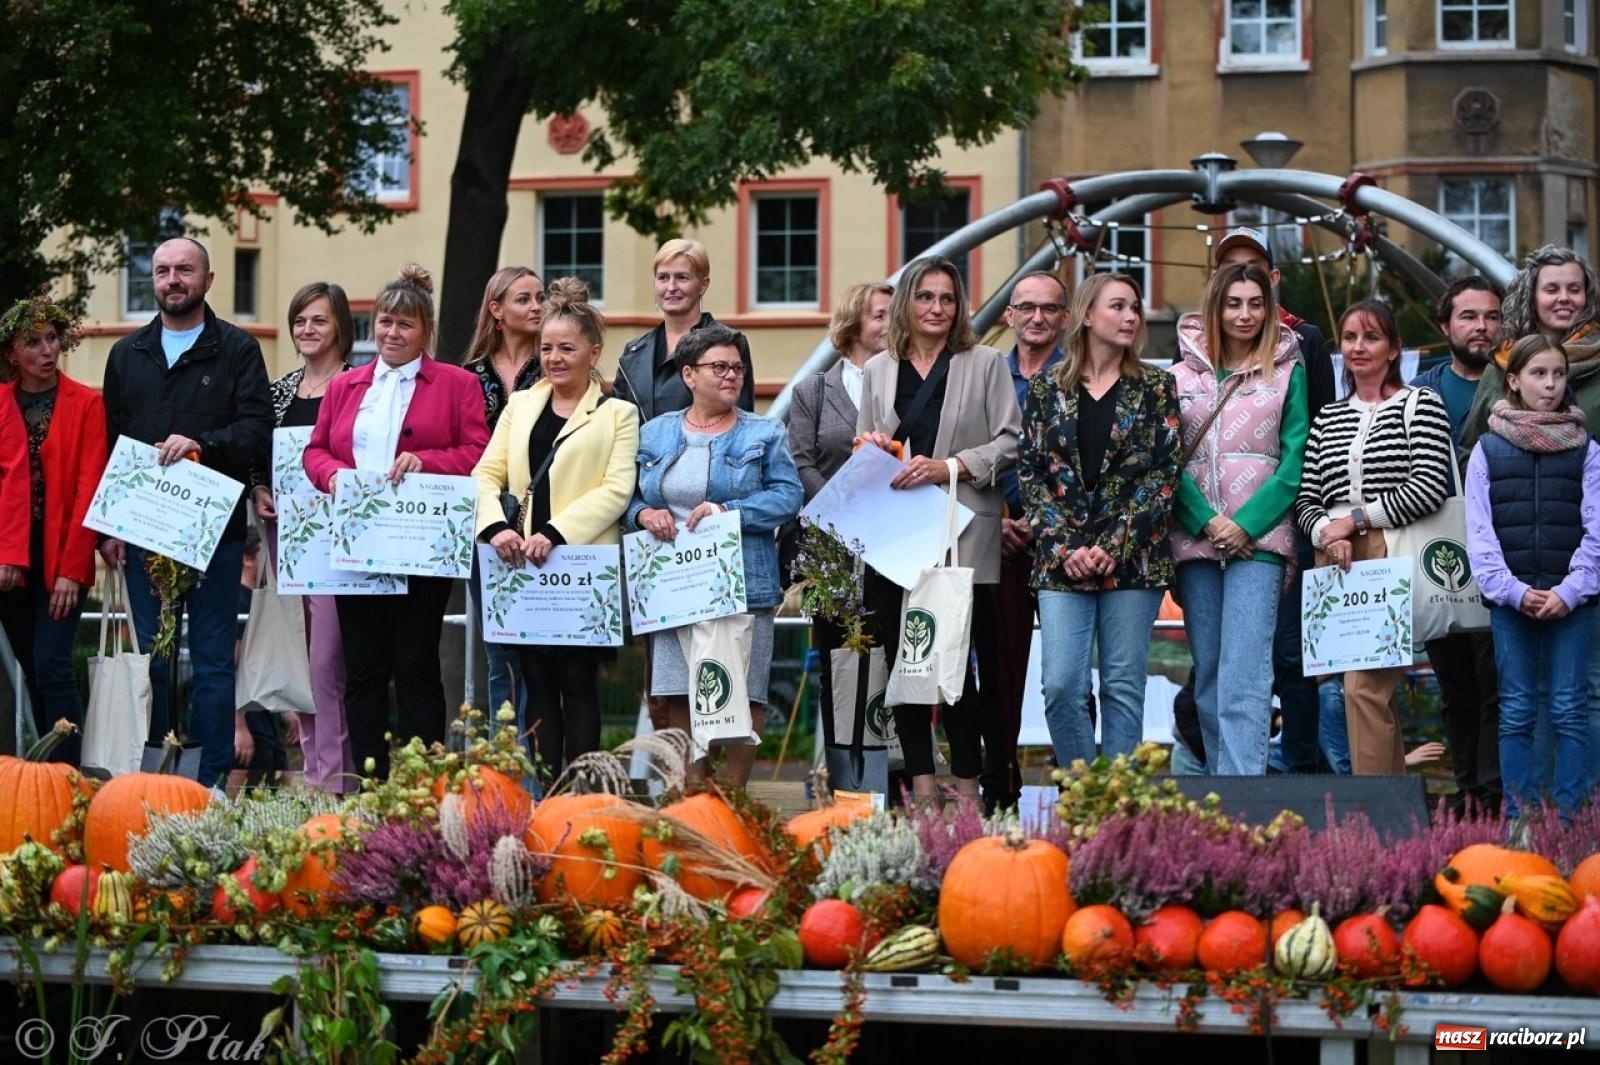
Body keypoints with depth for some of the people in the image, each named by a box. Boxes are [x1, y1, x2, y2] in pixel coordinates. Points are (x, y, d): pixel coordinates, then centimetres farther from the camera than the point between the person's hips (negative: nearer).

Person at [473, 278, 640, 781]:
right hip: (524, 568, 4)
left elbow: (616, 490, -7)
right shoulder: (520, 405, 16)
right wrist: (496, 527, -11)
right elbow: (487, 474, 8)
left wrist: (556, 533, -18)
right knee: (538, 682, 5)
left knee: (578, 683, -1)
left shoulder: (617, 414, 5)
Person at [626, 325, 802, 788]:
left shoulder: (763, 435, 6)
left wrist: (729, 511, -16)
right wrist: (645, 514, -6)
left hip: (742, 587, -2)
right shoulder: (654, 434, 14)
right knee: (678, 699, -1)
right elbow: (629, 498, 17)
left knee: (742, 697, -5)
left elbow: (788, 495, -4)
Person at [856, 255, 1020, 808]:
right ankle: (920, 780, 9)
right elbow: (864, 446, 22)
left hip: (961, 531, -4)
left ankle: (967, 782, -2)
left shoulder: (985, 364, 5)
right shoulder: (878, 370, 16)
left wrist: (950, 467, -13)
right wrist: (870, 448, -1)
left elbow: (1009, 442, -1)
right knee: (902, 656, 3)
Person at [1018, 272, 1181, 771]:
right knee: (1061, 686, -8)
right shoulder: (1046, 388, 9)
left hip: (1132, 557, 0)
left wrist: (1115, 547, -10)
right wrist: (1063, 547, -8)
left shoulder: (1156, 388, 7)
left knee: (1123, 688, 0)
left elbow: (1164, 473, 0)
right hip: (1061, 558, 0)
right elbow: (1030, 472, 5)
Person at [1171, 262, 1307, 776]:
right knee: (1208, 673, 7)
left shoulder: (1288, 372, 5)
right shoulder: (1184, 375, 11)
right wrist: (1206, 523, -10)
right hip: (1195, 537, 3)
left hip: (1258, 537, -3)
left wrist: (1246, 525, -12)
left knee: (1244, 675, -15)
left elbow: (1295, 459, -1)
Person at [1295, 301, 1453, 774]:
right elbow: (1305, 500, 14)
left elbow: (1430, 487, -9)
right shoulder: (1328, 418, 19)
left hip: (1392, 559, -6)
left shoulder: (1421, 405, 3)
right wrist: (1326, 533, -8)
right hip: (1336, 566, 6)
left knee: (1364, 686, -18)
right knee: (1375, 692, 6)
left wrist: (1355, 519, -9)